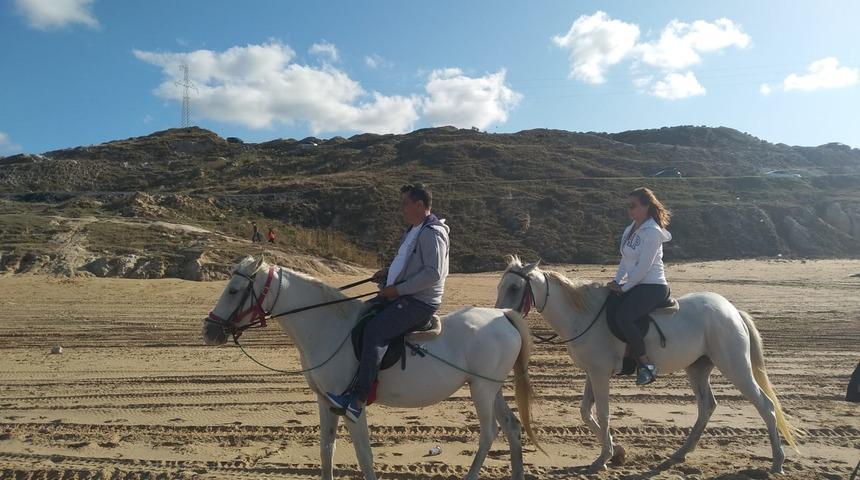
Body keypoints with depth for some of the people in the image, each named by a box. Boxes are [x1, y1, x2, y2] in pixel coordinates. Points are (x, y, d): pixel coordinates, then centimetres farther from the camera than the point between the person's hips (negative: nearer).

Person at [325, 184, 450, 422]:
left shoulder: (432, 233, -16)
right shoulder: (414, 230, 16)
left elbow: (432, 273, -23)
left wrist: (398, 289, -22)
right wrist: (388, 271, 11)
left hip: (420, 302, -11)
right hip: (400, 294, 11)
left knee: (374, 332, -26)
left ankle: (358, 399, -26)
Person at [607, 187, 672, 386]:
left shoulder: (652, 232, -15)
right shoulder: (631, 230, 13)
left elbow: (642, 268, -19)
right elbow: (625, 259, 17)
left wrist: (623, 288, -14)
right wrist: (617, 281, 4)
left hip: (653, 287, -10)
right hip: (637, 285, 10)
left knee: (623, 316, -29)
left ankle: (646, 363, -15)